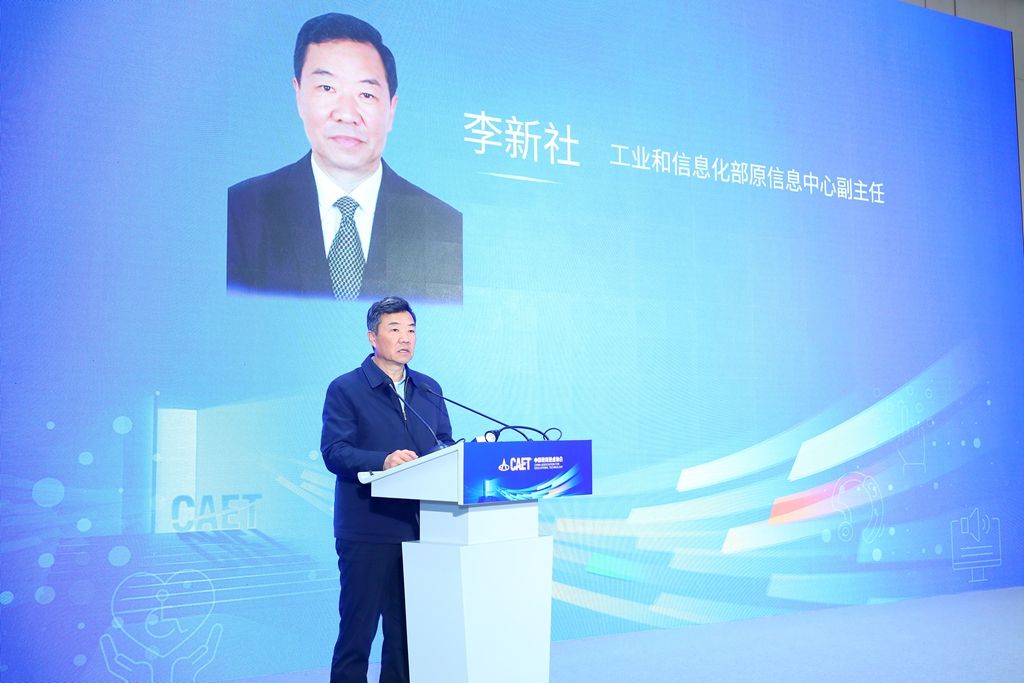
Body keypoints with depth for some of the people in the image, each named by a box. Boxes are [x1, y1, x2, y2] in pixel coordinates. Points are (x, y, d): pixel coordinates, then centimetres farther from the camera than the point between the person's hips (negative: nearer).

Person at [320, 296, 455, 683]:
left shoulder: (429, 389, 16)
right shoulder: (345, 389, -1)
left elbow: (446, 446, 14)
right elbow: (334, 452, -12)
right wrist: (383, 460, -27)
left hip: (420, 528, 5)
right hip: (367, 531, -5)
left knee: (409, 632, 11)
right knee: (357, 628, 1)